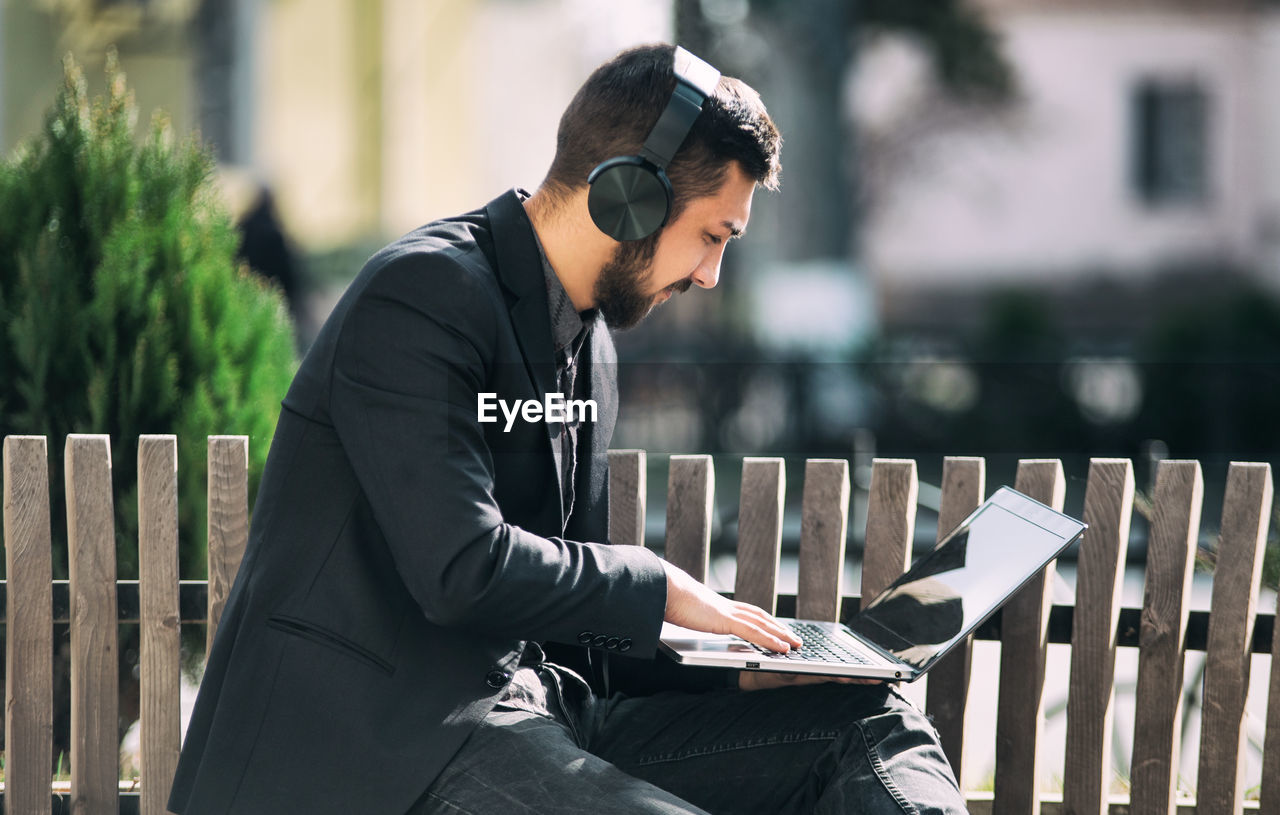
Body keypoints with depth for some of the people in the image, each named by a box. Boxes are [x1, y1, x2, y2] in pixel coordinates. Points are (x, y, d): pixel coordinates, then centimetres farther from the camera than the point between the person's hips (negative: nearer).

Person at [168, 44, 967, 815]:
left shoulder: (590, 341, 19)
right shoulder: (423, 298, -12)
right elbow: (464, 570, -23)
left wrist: (735, 666, 8)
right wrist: (660, 588, -10)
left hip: (527, 703, 10)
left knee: (869, 720, -2)